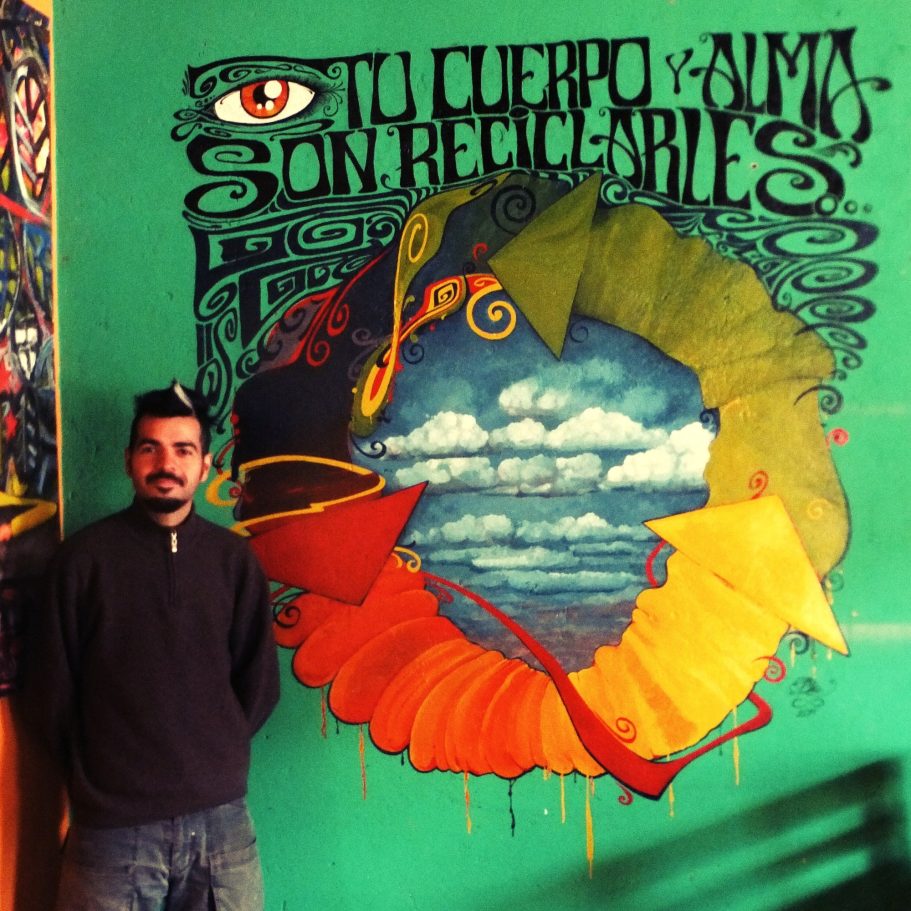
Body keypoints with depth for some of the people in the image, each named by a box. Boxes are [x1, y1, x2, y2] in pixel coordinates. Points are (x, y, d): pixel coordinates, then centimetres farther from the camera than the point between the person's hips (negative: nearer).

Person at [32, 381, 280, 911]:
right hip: (112, 826, -2)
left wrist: (212, 755, 6)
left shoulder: (234, 559, 4)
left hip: (220, 818, 2)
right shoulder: (85, 556, -2)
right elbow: (55, 685, 4)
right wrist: (97, 774, 7)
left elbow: (260, 682, 9)